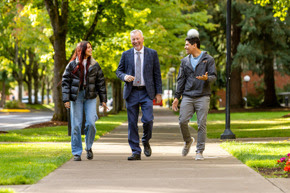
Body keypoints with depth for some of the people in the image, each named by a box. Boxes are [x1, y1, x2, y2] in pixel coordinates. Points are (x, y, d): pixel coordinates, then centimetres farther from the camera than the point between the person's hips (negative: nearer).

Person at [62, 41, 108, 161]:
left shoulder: (94, 65, 8)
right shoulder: (72, 65, 2)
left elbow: (101, 82, 11)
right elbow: (65, 82, 0)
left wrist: (103, 100, 6)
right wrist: (66, 99, -8)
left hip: (90, 97, 1)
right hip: (76, 97, -1)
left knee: (91, 123, -10)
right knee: (76, 125, -2)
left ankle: (89, 147, 13)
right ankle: (77, 153, 7)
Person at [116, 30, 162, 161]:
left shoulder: (152, 54, 5)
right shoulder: (126, 55, 8)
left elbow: (157, 74, 5)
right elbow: (119, 71, 12)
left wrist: (158, 92, 1)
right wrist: (124, 76, -11)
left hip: (146, 92, -1)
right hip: (131, 92, 1)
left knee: (147, 119, -13)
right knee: (132, 123, 1)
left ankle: (146, 142, 17)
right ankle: (136, 152, 7)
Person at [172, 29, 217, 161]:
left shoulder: (208, 59, 3)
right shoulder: (185, 61, 14)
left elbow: (214, 76, -1)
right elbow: (181, 80, 14)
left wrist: (206, 78, -25)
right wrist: (176, 97, 7)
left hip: (203, 97, -3)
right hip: (187, 96, 3)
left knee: (201, 124, -5)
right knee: (182, 121, -9)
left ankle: (200, 152, 2)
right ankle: (188, 141, 19)